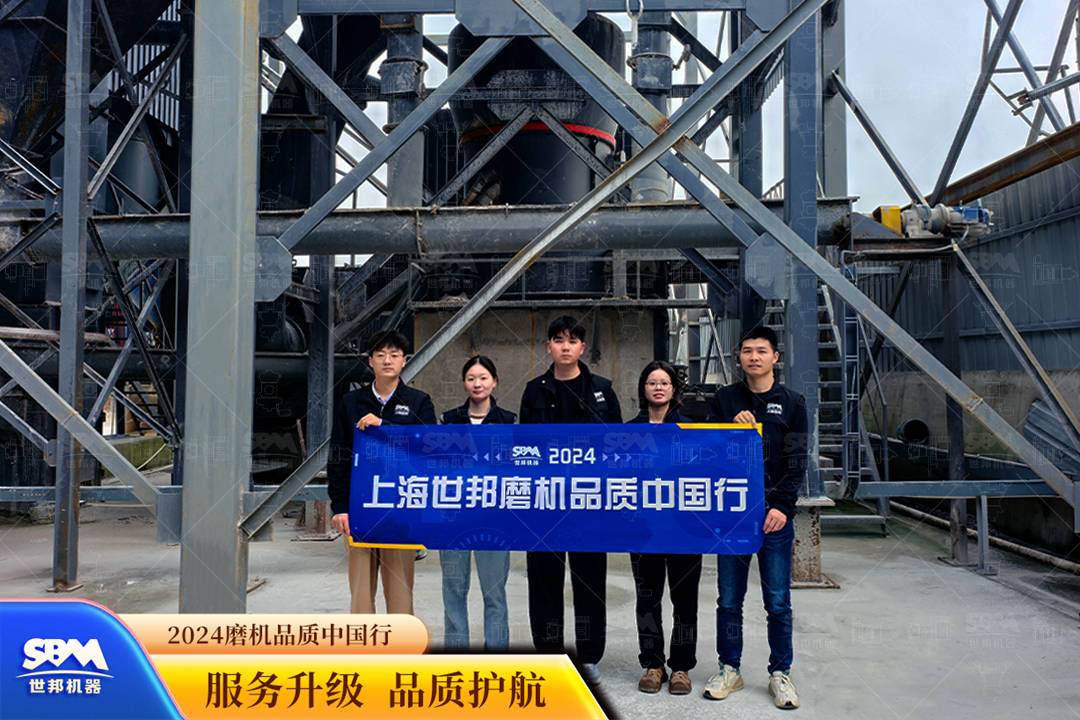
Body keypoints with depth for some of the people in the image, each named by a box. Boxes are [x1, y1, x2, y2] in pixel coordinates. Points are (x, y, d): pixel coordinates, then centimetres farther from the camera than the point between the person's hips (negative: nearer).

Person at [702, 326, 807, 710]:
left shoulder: (791, 403, 6)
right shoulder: (724, 400, 8)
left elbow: (796, 461, 1)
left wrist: (783, 506, -9)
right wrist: (734, 427, -13)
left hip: (774, 513, -1)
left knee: (778, 602, 4)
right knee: (729, 600, 7)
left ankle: (780, 673, 17)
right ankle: (730, 669, 20)